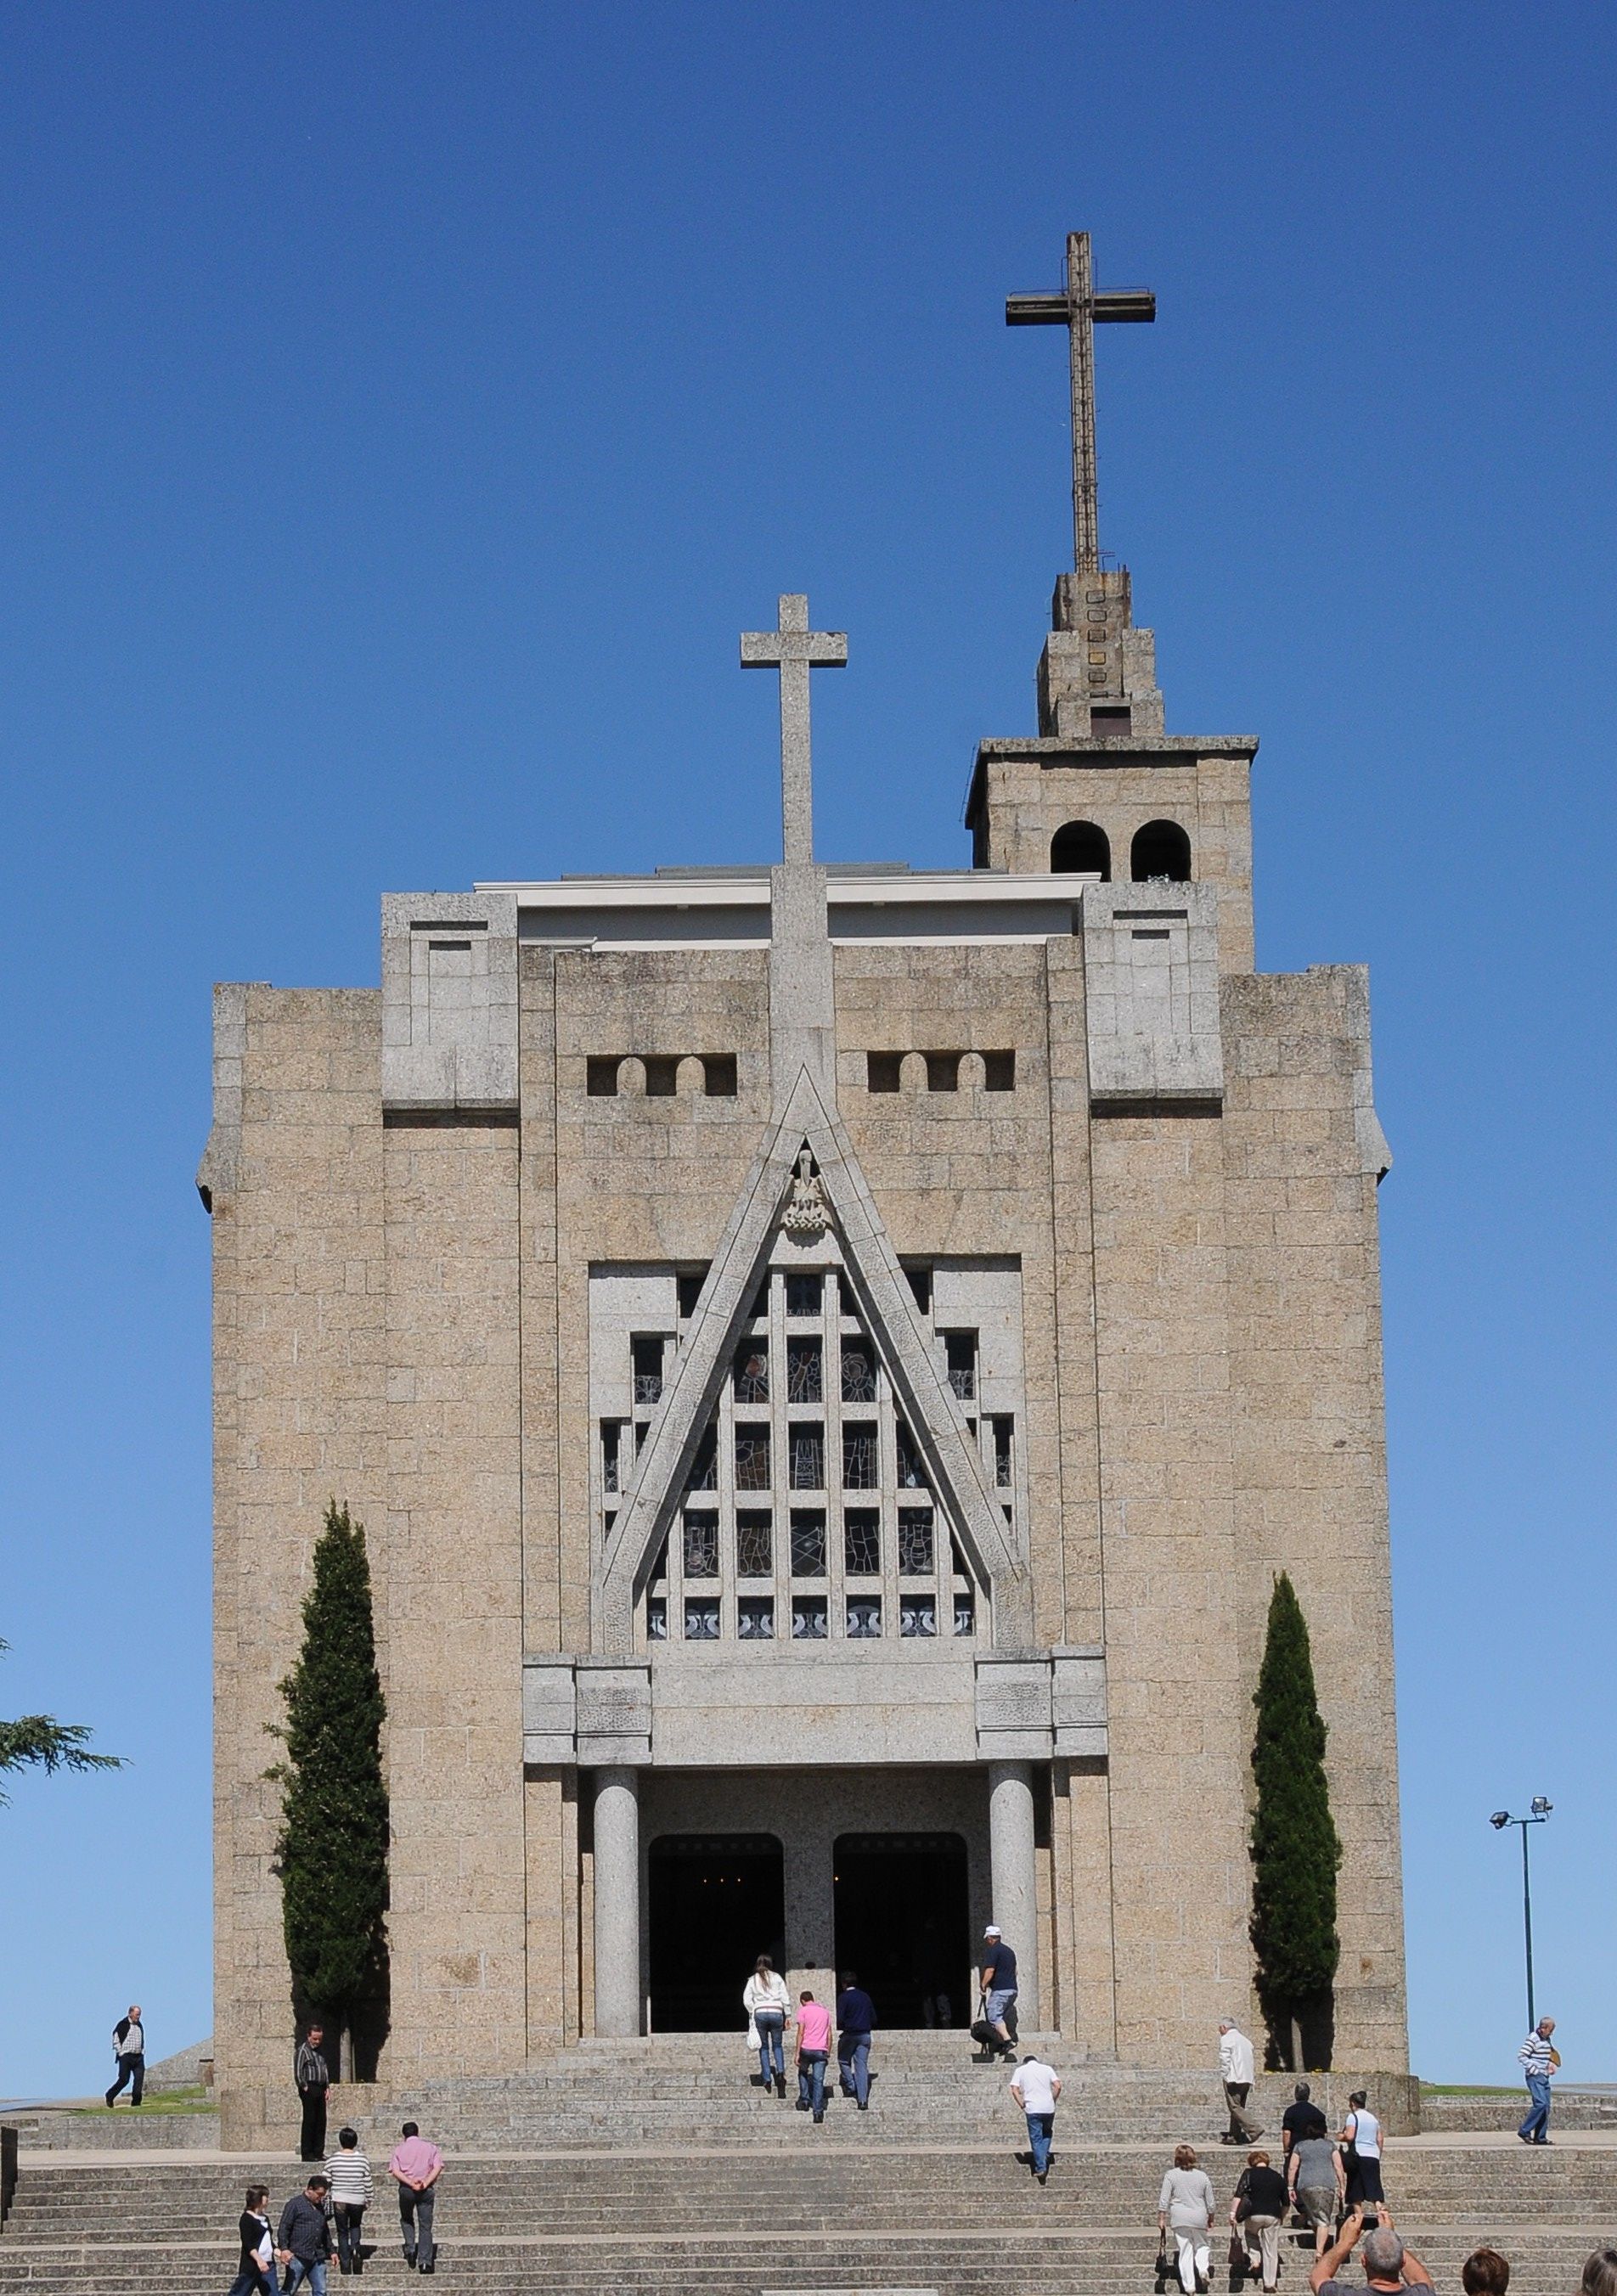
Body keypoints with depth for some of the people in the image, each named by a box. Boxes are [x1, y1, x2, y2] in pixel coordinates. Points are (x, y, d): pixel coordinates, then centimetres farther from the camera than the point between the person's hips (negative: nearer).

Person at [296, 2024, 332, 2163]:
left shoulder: (321, 2051, 18)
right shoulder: (303, 2050, -6)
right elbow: (297, 2072, -12)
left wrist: (327, 2087, 16)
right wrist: (304, 2087, -14)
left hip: (320, 2089, 8)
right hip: (310, 2089, -8)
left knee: (321, 2122, 7)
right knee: (309, 2121, -7)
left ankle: (319, 2152, 12)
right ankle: (307, 2153, -4)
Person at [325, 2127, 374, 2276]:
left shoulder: (333, 2160, -6)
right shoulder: (362, 2159, -5)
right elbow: (368, 2183, -1)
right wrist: (369, 2200, 13)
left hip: (339, 2201, -1)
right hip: (357, 2201, 1)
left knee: (342, 2232, 7)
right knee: (355, 2227, 23)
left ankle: (345, 2265, 5)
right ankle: (356, 2247, -5)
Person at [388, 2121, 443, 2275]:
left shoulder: (399, 2149, 7)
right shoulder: (430, 2147, 9)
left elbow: (395, 2171, -7)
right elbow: (438, 2167, -6)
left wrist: (411, 2183, -13)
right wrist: (426, 2183, -12)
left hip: (406, 2188, 0)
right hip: (427, 2190, 0)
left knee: (406, 2220, 23)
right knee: (425, 2225, 5)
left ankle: (410, 2248, 3)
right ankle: (425, 2261, -3)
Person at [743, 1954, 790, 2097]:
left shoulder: (753, 1980, 6)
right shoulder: (777, 1978, 6)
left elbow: (746, 2000, 2)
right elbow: (785, 1998, 3)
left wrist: (752, 2013, 12)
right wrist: (787, 2016, 8)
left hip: (760, 2012, 0)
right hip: (776, 2012, 0)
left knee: (764, 2047, 8)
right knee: (777, 2045, 13)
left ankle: (766, 2078, 2)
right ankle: (780, 2071, -10)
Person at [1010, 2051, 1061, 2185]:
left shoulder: (1020, 2070, 7)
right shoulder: (1047, 2068, 11)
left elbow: (1014, 2090, -5)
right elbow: (1058, 2086, -1)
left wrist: (1022, 2105, 1)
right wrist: (1053, 2101, 8)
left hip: (1033, 2109, -2)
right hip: (1048, 2108, 2)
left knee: (1036, 2138, 3)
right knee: (1047, 2135, 22)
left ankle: (1040, 2168, -2)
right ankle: (1045, 2158, 9)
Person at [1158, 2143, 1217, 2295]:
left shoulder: (1171, 2175, 0)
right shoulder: (1202, 2176, 6)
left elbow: (1164, 2199, -3)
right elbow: (1210, 2202, 11)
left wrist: (1161, 2218, 4)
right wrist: (1210, 2219, 23)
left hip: (1179, 2218, -1)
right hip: (1199, 2217, 1)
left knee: (1185, 2251, 2)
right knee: (1201, 2245, 19)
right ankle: (1202, 2268, -9)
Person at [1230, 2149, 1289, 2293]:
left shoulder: (1249, 2173, 4)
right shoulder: (1278, 2177, 15)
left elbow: (1239, 2194, -7)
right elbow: (1285, 2202, 18)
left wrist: (1233, 2213, -6)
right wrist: (1282, 2218, 31)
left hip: (1254, 2215, -2)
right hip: (1273, 2216, 2)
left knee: (1250, 2233, 30)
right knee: (1271, 2251, 8)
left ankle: (1254, 2259, 10)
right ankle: (1269, 2285, 8)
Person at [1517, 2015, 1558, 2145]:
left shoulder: (1546, 2039, 13)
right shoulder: (1533, 2038, -13)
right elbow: (1522, 2055, -17)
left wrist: (1550, 2064, 11)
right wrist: (1534, 2070, -18)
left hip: (1544, 2077, 9)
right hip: (1535, 2076, -9)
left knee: (1546, 2107, 6)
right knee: (1541, 2104, -18)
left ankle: (1540, 2137, 10)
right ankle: (1524, 2131, -10)